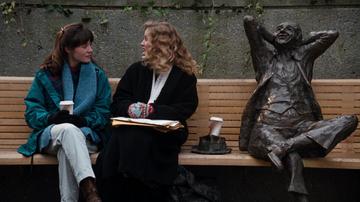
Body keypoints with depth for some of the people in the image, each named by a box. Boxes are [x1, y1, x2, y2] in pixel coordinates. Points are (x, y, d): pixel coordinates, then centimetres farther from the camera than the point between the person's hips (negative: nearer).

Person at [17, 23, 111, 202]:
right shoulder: (45, 75, 8)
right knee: (68, 129, -38)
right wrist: (51, 118, -19)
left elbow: (103, 113, 4)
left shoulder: (98, 75, 11)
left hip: (85, 135, 1)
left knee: (66, 150, -37)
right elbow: (32, 112, 2)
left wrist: (83, 120, -17)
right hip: (50, 135, -1)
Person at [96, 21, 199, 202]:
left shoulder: (184, 75, 9)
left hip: (165, 134, -3)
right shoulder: (136, 70, 20)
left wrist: (152, 111, -12)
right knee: (120, 139, -32)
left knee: (140, 139, -36)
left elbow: (185, 109, -1)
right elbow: (117, 102, 16)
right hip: (131, 128, 3)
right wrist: (130, 108, -8)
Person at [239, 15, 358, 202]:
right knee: (291, 155, -38)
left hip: (301, 125, 2)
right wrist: (271, 38, 32)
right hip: (269, 125, -2)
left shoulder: (303, 56, 28)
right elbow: (249, 21, 21)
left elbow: (332, 34, 24)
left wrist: (302, 41, 30)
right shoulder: (265, 58, 24)